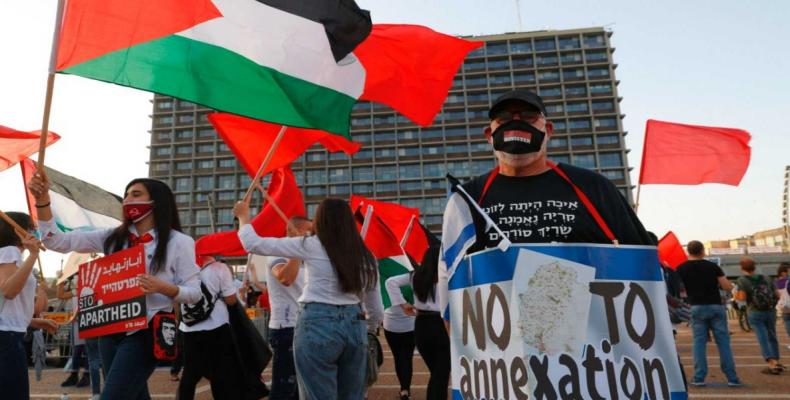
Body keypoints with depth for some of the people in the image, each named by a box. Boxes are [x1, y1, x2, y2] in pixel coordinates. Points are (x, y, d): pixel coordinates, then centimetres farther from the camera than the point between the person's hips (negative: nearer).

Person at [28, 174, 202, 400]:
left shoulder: (178, 242, -6)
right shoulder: (113, 237, 7)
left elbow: (194, 292, -5)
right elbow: (56, 241, 5)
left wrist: (162, 287, -24)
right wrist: (42, 200, -6)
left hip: (145, 332, -5)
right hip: (110, 330, 5)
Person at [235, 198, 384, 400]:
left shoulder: (311, 246, -3)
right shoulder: (366, 256, 9)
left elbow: (254, 244, 2)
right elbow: (377, 311, 13)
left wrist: (243, 216, 20)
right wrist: (366, 332, 33)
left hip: (318, 325, -4)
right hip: (354, 326, 5)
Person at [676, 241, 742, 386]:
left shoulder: (681, 268, 0)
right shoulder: (712, 266, -1)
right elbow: (728, 287, -3)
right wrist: (716, 283, 16)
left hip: (696, 307, 0)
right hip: (716, 306, 0)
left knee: (699, 342, 4)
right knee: (723, 342, 6)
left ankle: (699, 377, 2)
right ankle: (732, 378, 9)